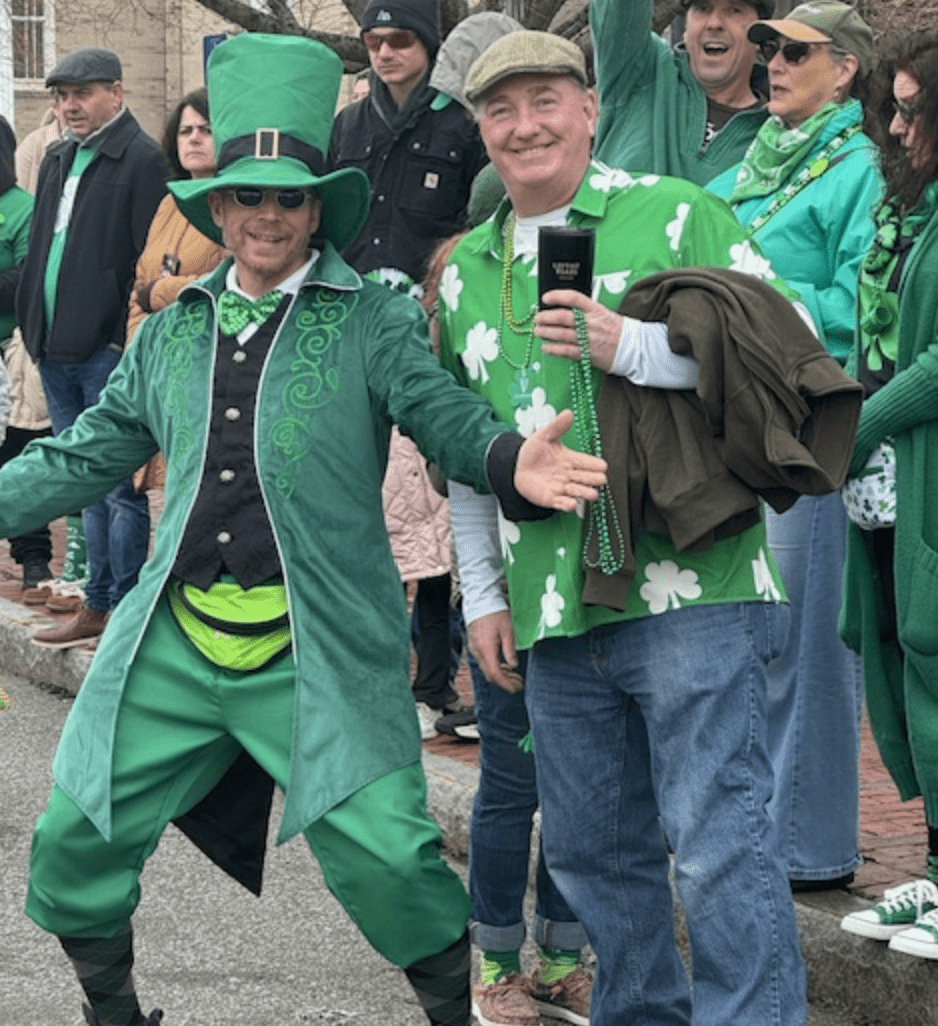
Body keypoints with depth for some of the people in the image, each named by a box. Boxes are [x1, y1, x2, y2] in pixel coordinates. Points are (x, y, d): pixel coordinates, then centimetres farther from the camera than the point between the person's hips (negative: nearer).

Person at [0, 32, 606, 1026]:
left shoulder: (372, 321, -1)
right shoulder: (173, 333, 12)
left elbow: (443, 410, -12)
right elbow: (84, 453, 18)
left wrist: (508, 462, -33)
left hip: (319, 652, -4)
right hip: (172, 645, 4)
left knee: (383, 854, -13)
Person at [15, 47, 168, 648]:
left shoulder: (143, 160, -8)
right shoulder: (58, 161, 17)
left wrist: (132, 340, -17)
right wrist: (36, 328, 13)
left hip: (110, 350, -8)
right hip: (59, 350, 8)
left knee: (119, 487, -4)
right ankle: (97, 606, 21)